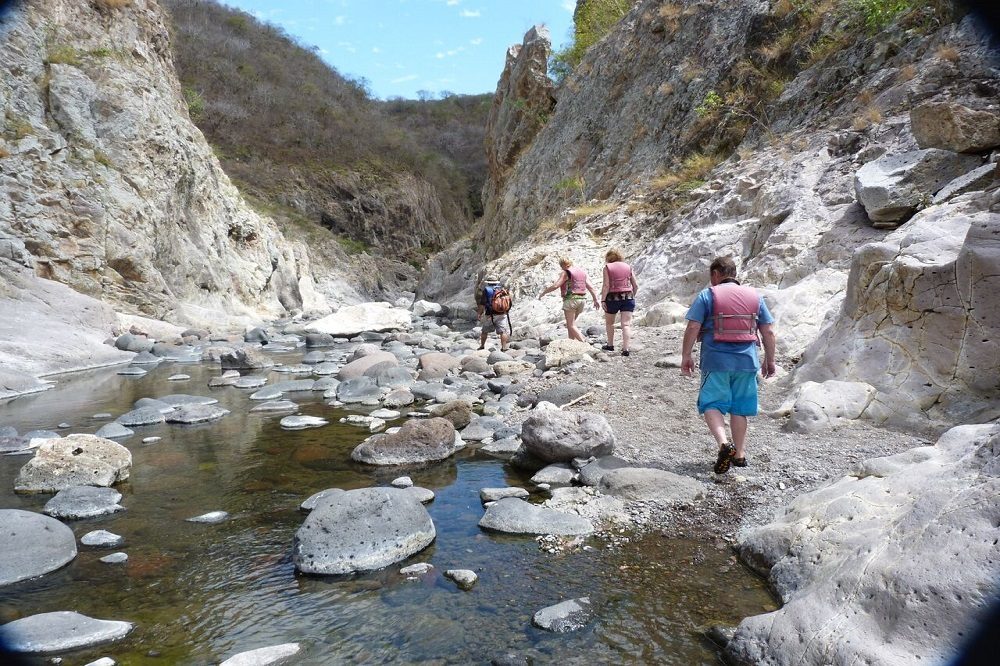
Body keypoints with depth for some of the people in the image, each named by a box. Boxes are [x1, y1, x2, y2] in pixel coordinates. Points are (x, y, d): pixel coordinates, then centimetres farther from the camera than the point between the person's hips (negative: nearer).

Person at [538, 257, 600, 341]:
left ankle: (584, 343, -19)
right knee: (571, 323, 21)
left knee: (571, 325, -6)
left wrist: (544, 292, -1)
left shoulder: (565, 273, -5)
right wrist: (595, 300, 10)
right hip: (582, 299, 8)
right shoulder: (582, 272, 15)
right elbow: (590, 287, 10)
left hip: (571, 299, -8)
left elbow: (555, 286, -13)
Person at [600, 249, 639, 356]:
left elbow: (606, 285, -10)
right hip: (628, 297, 2)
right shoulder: (628, 267, 9)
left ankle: (610, 345, 27)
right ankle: (626, 349, -11)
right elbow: (636, 286, 9)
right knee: (626, 324, -3)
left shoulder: (607, 267, -1)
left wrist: (603, 299, -8)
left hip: (613, 298, -2)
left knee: (609, 322, 18)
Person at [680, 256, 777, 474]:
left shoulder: (707, 295, -2)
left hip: (716, 360, -4)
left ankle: (724, 444, -20)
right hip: (746, 361, 4)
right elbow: (768, 331, 10)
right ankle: (739, 454, 20)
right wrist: (770, 360, 18)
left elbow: (693, 327, -9)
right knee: (739, 408, 14)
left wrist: (686, 356, -1)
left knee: (712, 405, 2)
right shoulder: (754, 296, 10)